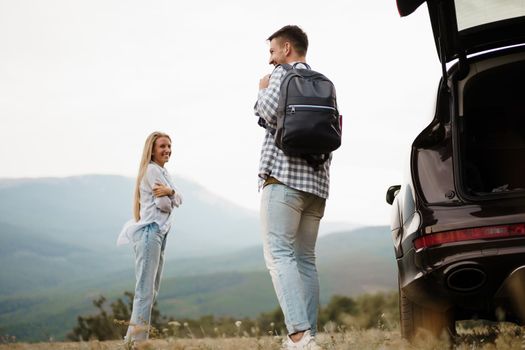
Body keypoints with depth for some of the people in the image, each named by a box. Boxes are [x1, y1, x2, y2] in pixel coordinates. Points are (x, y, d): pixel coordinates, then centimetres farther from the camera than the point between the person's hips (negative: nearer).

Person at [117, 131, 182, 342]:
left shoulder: (163, 172, 22)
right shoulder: (152, 170, -8)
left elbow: (178, 200, 9)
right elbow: (164, 205, -14)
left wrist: (169, 192, -12)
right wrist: (168, 198, 7)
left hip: (160, 232, 10)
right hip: (149, 231, -10)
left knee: (152, 290, 9)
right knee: (145, 291, -13)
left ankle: (134, 337, 10)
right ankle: (137, 339, -16)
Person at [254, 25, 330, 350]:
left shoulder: (283, 74, 1)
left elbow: (270, 113, -13)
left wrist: (262, 90, 5)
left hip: (284, 177, -8)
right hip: (317, 181, 8)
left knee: (280, 255, -13)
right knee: (305, 259, 8)